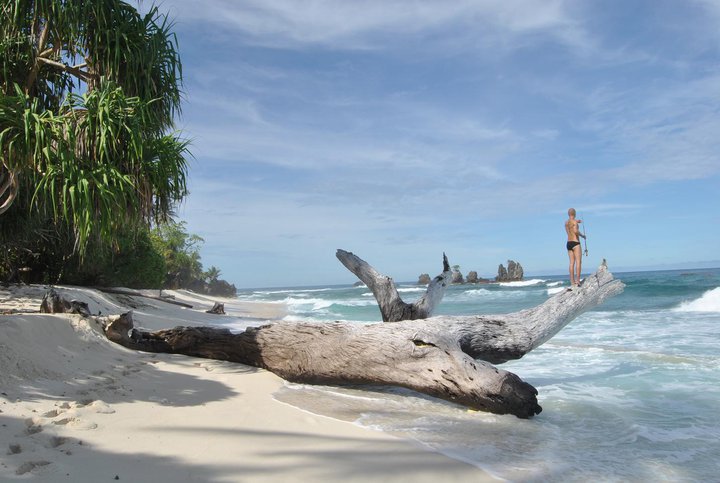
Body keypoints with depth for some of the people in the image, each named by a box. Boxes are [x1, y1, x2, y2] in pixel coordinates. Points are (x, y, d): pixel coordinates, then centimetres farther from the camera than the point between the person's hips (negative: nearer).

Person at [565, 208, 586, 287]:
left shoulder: (566, 222, 14)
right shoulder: (574, 221, -9)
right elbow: (575, 231, -25)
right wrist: (582, 235, -9)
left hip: (568, 243, 8)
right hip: (575, 243, -7)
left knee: (572, 263, 5)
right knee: (578, 262, -9)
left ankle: (572, 282, 1)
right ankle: (577, 280, -18)